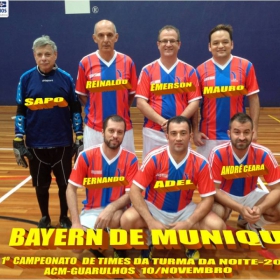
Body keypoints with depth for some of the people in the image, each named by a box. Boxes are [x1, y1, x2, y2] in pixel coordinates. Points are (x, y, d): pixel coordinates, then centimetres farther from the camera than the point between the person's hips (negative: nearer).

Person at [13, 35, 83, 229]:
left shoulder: (66, 78, -2)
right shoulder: (26, 79, -1)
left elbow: (75, 110, 3)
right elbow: (21, 112, 2)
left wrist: (80, 138, 0)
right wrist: (18, 142, -2)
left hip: (62, 143, 0)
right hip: (36, 144, 1)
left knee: (65, 183, 10)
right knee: (41, 184, 13)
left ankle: (64, 218, 31)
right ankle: (44, 218, 34)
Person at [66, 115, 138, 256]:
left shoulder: (130, 159, -10)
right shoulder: (86, 156, -9)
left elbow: (130, 194, -11)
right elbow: (71, 189, -6)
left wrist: (110, 208, -31)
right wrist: (76, 222, -15)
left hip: (116, 209, -1)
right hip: (91, 210, 1)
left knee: (114, 219, -36)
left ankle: (119, 249, -2)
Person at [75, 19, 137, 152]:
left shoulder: (127, 62, -1)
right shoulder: (85, 62, -3)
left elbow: (132, 93, 8)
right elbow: (81, 94, 7)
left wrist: (121, 111, 4)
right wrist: (95, 111, 2)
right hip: (94, 128, -1)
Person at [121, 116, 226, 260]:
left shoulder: (200, 163, -14)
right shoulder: (154, 158, -19)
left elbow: (208, 198, -10)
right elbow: (135, 190, -18)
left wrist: (189, 223, -24)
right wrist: (151, 221, -27)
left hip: (184, 211, 2)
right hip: (154, 209, -1)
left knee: (218, 226, -20)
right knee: (127, 220, -30)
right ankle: (146, 245, 5)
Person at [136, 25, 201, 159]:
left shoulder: (189, 71, 4)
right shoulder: (148, 70, 3)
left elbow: (194, 102, 0)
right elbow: (141, 102, -3)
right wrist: (162, 121, -15)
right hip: (153, 132, 0)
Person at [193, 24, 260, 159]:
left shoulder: (246, 66, -2)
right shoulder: (201, 70, -1)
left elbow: (253, 99, 0)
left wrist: (254, 129, -5)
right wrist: (195, 131, -2)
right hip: (208, 136, 0)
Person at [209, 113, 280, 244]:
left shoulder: (263, 154, -21)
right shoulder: (218, 153, -26)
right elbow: (214, 189, -23)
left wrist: (260, 208, -36)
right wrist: (240, 208, -36)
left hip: (250, 195, 3)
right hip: (224, 195, -2)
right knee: (216, 213, -35)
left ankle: (251, 224, 10)